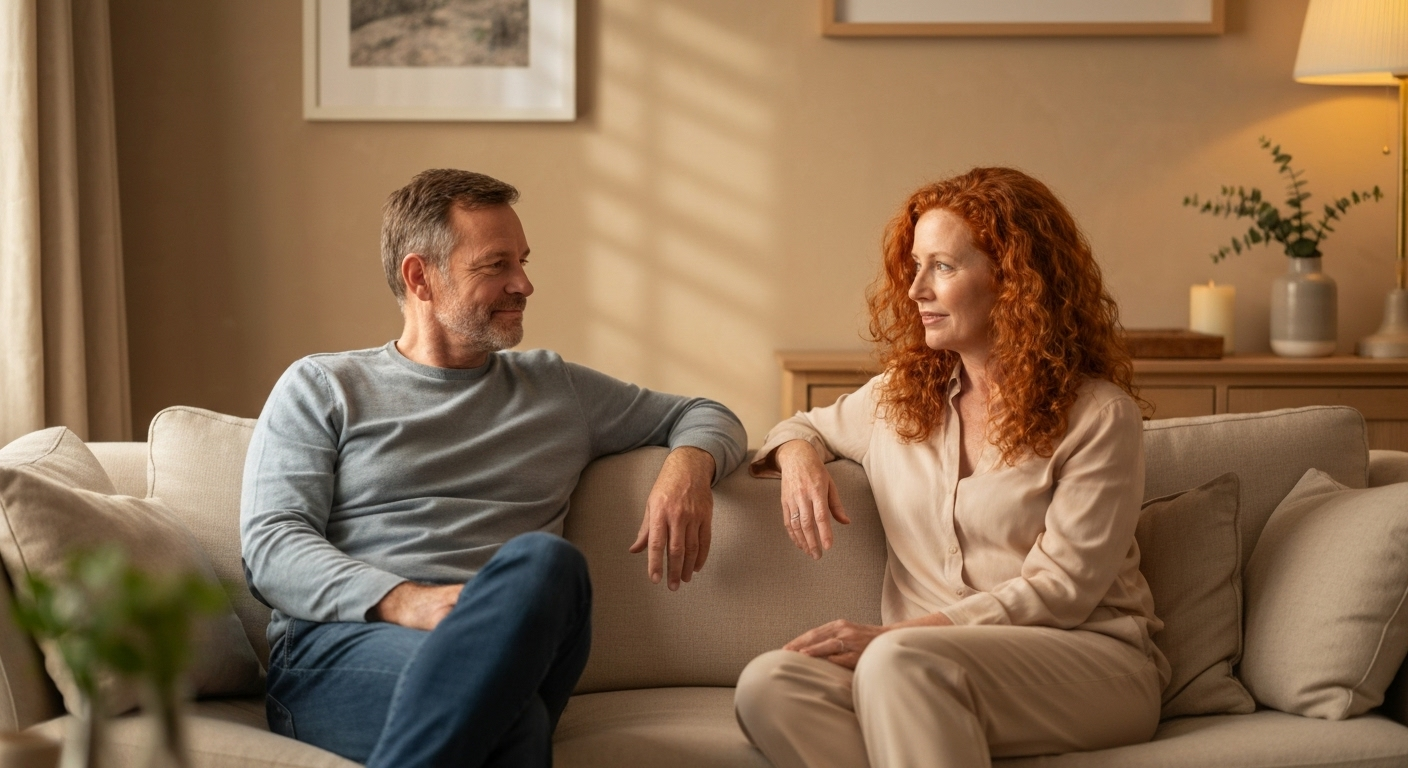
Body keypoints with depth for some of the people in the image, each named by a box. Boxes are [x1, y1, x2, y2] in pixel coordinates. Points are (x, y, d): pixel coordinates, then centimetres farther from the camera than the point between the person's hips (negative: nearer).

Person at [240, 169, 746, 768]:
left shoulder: (557, 390, 28)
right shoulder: (321, 387, 18)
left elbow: (707, 416, 37)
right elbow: (270, 544, 5)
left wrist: (688, 465, 9)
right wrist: (404, 601, -15)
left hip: (503, 647, 4)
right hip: (339, 646, -3)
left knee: (542, 560, -38)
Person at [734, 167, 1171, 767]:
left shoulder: (1098, 415, -2)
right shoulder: (898, 397, 16)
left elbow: (1059, 590, -8)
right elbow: (807, 426, 35)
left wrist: (896, 635, -16)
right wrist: (798, 456, 8)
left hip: (1095, 666, -5)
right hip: (926, 672, 5)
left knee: (899, 661, -38)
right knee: (769, 683, -28)